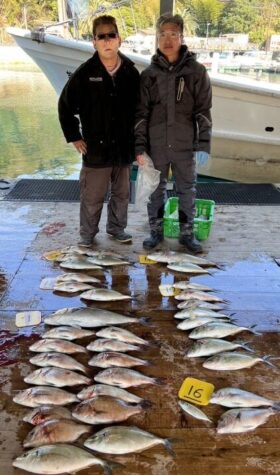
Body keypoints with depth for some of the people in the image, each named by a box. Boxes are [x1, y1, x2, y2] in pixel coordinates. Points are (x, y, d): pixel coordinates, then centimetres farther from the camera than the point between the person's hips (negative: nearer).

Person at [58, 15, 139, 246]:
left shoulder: (131, 72, 1)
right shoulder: (85, 73, -7)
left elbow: (140, 108, 11)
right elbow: (65, 106, 1)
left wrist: (136, 138, 8)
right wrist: (74, 137, -1)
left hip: (124, 148, 3)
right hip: (96, 148, -3)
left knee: (122, 193, 15)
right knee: (92, 197, 5)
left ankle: (116, 227, 34)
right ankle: (87, 234, 22)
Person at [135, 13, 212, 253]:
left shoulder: (196, 71, -1)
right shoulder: (149, 74, 2)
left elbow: (203, 111, -2)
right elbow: (141, 112, 3)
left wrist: (203, 145, -9)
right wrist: (139, 146, -4)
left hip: (185, 145, -1)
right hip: (156, 145, 1)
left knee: (187, 190, 9)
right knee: (156, 189, 11)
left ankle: (187, 233, 24)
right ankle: (156, 231, 27)